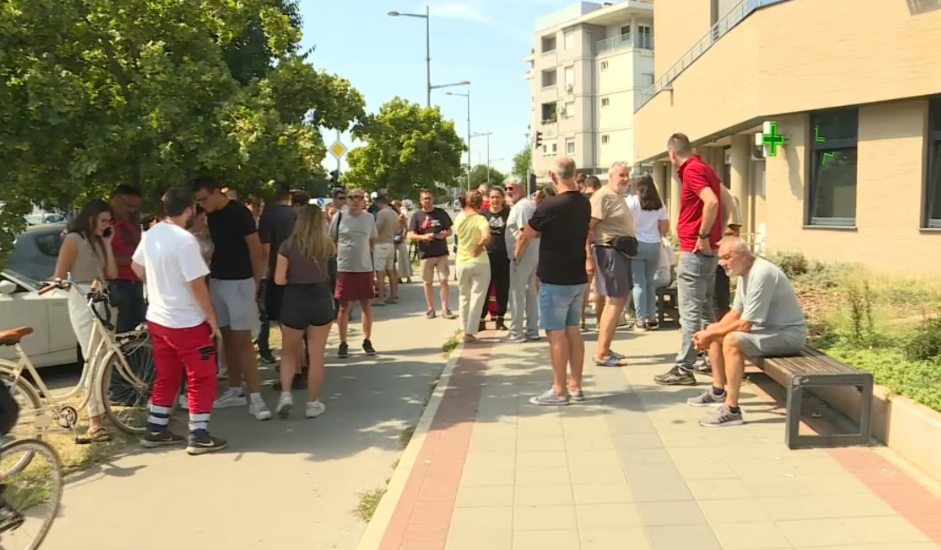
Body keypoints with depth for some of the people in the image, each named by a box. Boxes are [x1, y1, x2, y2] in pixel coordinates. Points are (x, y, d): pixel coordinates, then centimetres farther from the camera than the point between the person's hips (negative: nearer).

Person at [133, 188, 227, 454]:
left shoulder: (151, 234, 4)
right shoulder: (185, 240, -22)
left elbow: (136, 267, 19)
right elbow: (197, 285, -22)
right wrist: (212, 317, -13)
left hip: (157, 318, 8)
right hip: (187, 322, -8)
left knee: (166, 377, 19)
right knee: (201, 379, 3)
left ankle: (155, 430, 26)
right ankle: (199, 436, 7)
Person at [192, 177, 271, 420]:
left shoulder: (239, 213, -13)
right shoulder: (212, 215, 8)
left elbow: (256, 250, -12)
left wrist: (256, 284, -11)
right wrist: (209, 274, 10)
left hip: (239, 283, -7)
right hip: (217, 281, 7)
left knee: (242, 339, -9)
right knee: (228, 337, 11)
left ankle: (255, 397, -6)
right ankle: (235, 391, 20)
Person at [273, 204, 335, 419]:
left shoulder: (288, 245, -7)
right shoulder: (326, 244, -1)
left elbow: (279, 279, -9)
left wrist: (294, 279, 9)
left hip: (294, 301, -1)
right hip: (321, 300, 1)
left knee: (289, 352, 18)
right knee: (316, 355, 8)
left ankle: (286, 395, 2)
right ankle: (313, 404, 14)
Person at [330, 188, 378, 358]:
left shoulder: (369, 218, 2)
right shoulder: (339, 217, -3)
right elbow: (332, 242, 5)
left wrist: (368, 254, 4)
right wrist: (338, 256, -2)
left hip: (365, 268, 2)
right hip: (344, 269, -2)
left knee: (367, 305, 8)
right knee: (344, 307, 4)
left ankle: (367, 341, 21)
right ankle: (343, 343, 13)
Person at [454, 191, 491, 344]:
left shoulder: (459, 218, -1)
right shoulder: (480, 219, -15)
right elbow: (486, 236, -31)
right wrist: (480, 247, -13)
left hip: (462, 262, 5)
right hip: (479, 262, -4)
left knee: (464, 297, 19)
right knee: (477, 298, 4)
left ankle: (464, 330, 23)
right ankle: (470, 332, 1)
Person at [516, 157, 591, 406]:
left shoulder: (550, 205, -17)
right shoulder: (584, 203, 4)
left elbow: (525, 237, -6)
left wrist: (517, 255, 14)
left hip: (554, 279, -7)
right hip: (578, 277, 7)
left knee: (556, 333, -2)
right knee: (573, 330, 12)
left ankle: (559, 390, 3)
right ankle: (575, 386, 18)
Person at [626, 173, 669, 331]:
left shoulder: (632, 201, -2)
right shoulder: (659, 204, 7)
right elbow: (665, 228, 4)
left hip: (636, 245, -3)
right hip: (654, 246, 3)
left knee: (639, 283, -1)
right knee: (650, 282, 14)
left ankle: (641, 320, -1)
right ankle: (651, 318, 14)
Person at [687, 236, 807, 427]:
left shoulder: (761, 274, -26)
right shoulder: (745, 272, 4)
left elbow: (745, 325, -27)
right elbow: (736, 312, 11)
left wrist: (711, 334, -16)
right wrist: (709, 333, -3)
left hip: (788, 334, -10)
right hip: (768, 327, 10)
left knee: (732, 340, -31)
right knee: (713, 330, 11)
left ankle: (732, 410, -25)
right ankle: (718, 392, 21)